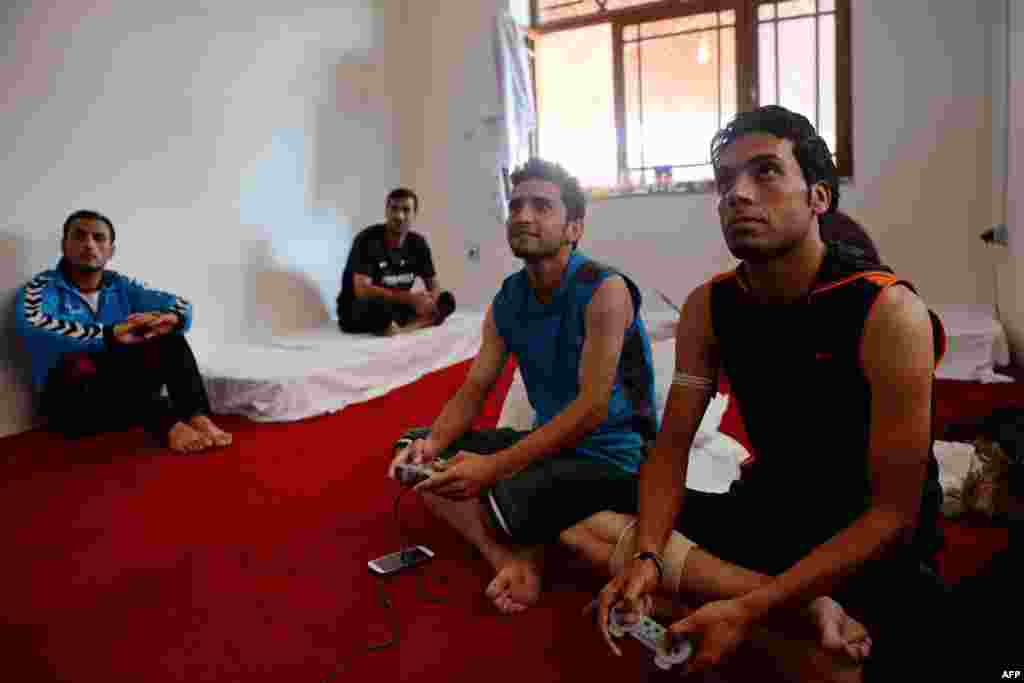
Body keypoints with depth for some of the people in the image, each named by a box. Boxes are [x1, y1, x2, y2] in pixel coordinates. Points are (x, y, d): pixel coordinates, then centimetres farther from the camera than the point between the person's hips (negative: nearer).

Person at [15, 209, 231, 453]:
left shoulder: (122, 286, 10)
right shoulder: (42, 287, -3)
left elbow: (182, 305, 4)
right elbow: (34, 326, -25)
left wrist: (170, 319, -21)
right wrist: (111, 334, -36)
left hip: (128, 387, 4)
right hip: (72, 400, -4)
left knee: (168, 336, -12)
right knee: (75, 363, -33)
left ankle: (197, 417, -32)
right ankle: (167, 424, -40)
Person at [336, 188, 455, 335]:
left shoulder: (418, 243, 1)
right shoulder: (367, 239, -17)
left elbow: (434, 286, 6)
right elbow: (362, 290, -27)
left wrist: (428, 301, -19)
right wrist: (410, 298, -29)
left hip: (395, 307, 7)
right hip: (356, 310, -6)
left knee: (447, 300, -9)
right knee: (378, 305, -41)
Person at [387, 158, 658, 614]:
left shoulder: (604, 289, -19)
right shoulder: (505, 301, 2)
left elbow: (593, 407, -26)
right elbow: (472, 392, 3)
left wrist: (495, 466, -32)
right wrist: (434, 443, -19)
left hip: (611, 456, -7)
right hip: (550, 442, 8)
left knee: (491, 500, -31)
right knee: (422, 457, -2)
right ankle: (513, 560, -17)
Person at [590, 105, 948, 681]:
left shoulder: (887, 312, -22)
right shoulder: (708, 307, -5)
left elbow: (893, 517, -21)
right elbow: (671, 449, -3)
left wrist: (749, 612, -29)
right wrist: (645, 556, -22)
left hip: (877, 551, -5)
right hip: (766, 515, 6)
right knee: (581, 522, -11)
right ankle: (805, 613, -15)